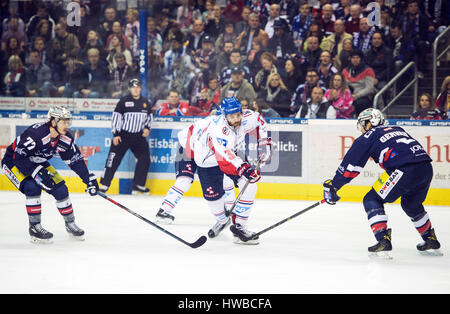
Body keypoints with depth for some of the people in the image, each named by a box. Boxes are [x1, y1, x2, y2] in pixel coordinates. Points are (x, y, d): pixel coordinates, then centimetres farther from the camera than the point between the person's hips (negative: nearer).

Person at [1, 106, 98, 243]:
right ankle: (34, 227, -15)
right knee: (32, 187, -29)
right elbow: (19, 157, -35)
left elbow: (76, 160, -3)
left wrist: (89, 179, -9)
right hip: (13, 162, -7)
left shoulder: (65, 138, -13)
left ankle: (70, 224, 18)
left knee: (60, 189, -2)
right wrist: (37, 172, -39)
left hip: (38, 164, 7)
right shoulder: (35, 134, -36)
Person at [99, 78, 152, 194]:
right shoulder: (124, 101, -7)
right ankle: (104, 184, -3)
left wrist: (147, 128, 3)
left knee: (145, 158, -3)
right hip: (123, 135, -5)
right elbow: (116, 117, -8)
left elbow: (149, 116, 21)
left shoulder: (145, 103, 8)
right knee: (114, 158, -7)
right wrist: (115, 134, -13)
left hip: (139, 136, 5)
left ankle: (138, 185, 8)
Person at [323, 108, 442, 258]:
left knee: (372, 200, 6)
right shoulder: (397, 129, 31)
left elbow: (350, 165, 10)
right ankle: (431, 241, 37)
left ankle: (383, 241, -7)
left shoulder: (368, 136, 12)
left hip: (405, 170, -7)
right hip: (427, 168, 7)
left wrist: (333, 185, 17)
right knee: (411, 204, 32)